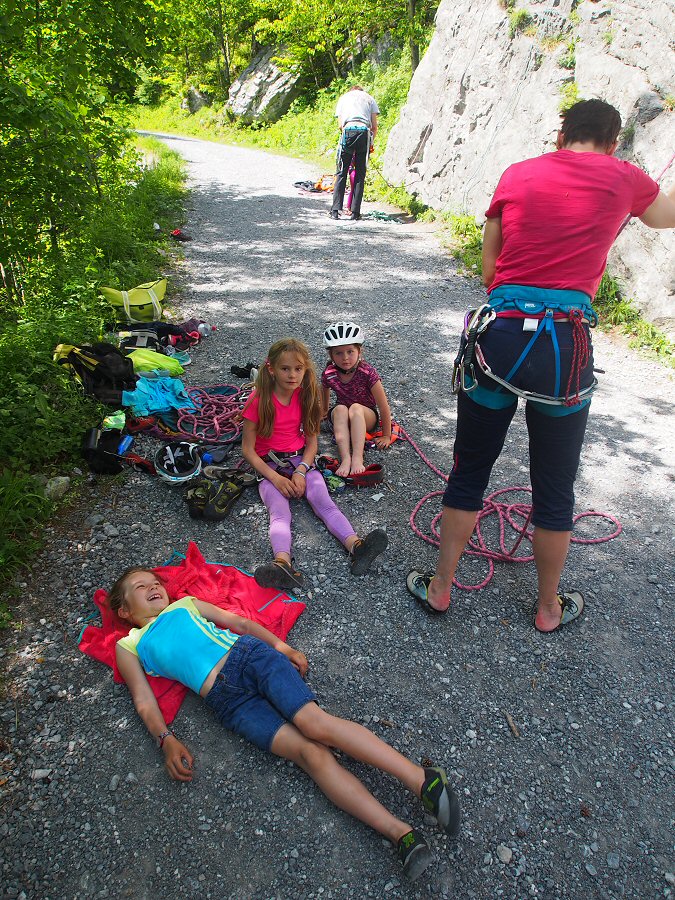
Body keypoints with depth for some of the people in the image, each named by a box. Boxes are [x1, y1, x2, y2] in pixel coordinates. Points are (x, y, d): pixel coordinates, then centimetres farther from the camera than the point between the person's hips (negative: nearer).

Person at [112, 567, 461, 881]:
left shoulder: (186, 604, 26)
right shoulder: (128, 647, 20)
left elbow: (238, 622, 24)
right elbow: (144, 702, 11)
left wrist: (282, 645, 11)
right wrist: (166, 741, -7)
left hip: (251, 654, 2)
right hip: (226, 698, -2)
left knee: (314, 722, -23)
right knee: (308, 751, -20)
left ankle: (423, 780, -28)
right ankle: (401, 834, -29)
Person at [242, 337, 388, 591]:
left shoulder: (306, 395, 2)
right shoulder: (259, 400, -10)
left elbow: (312, 440, 4)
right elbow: (248, 449, -8)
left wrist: (300, 471, -13)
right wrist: (276, 478, -19)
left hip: (302, 460, 3)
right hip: (268, 466, -3)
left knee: (325, 503, -23)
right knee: (279, 513, -29)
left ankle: (355, 546, -43)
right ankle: (283, 564, -53)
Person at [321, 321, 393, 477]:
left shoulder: (368, 373, -23)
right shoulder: (328, 374, -14)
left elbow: (383, 406, -18)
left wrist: (386, 436, -14)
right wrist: (325, 411, 29)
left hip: (367, 417, -2)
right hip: (341, 418, 2)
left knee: (356, 407, -34)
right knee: (340, 409, -32)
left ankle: (357, 458, -48)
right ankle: (345, 458, -47)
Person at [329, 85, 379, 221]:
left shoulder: (343, 97, 26)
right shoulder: (369, 98, 24)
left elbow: (340, 124, 15)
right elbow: (374, 126, 14)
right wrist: (371, 143, 25)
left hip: (348, 130, 0)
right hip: (365, 132, 0)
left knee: (341, 173, 2)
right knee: (360, 174, 3)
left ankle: (335, 210, -5)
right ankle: (355, 212, -1)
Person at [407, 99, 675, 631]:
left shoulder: (517, 175, 12)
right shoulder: (624, 179, 9)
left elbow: (489, 271, 13)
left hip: (498, 333, 2)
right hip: (565, 345, -1)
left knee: (469, 471, 16)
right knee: (555, 489, 15)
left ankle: (440, 586, 32)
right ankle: (550, 607, 36)